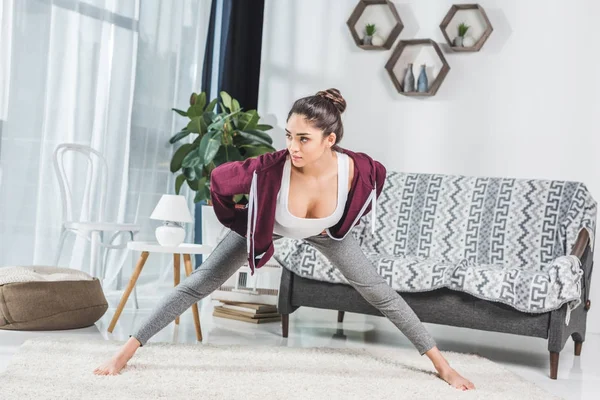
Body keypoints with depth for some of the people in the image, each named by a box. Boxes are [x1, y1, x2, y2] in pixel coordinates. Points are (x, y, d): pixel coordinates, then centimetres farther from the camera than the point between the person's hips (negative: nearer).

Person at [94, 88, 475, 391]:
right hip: (268, 226, -1)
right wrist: (237, 221, -7)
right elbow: (219, 178, -24)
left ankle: (442, 363, 18)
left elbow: (378, 176, -9)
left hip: (327, 230, 2)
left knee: (379, 292, 3)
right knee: (198, 284, -3)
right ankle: (126, 352, 7)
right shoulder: (272, 167, -42)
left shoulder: (357, 169, -37)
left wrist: (340, 221, -2)